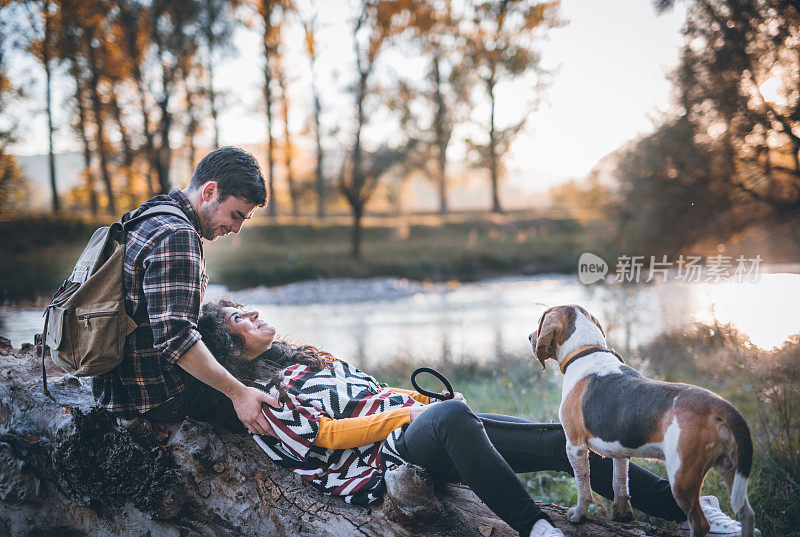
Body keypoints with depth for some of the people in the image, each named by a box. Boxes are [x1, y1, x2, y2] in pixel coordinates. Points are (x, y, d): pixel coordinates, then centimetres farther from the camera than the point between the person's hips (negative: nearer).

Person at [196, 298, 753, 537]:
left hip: (413, 414, 8)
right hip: (394, 444, -8)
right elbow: (328, 433, -10)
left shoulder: (301, 357, 24)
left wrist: (427, 398, 12)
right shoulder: (262, 398, -1)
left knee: (560, 439, -9)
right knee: (453, 415, -44)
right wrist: (411, 411, -10)